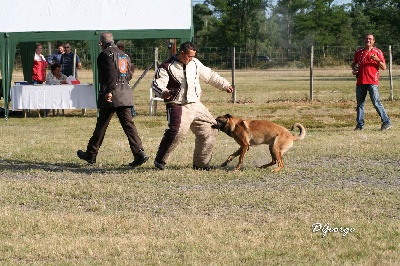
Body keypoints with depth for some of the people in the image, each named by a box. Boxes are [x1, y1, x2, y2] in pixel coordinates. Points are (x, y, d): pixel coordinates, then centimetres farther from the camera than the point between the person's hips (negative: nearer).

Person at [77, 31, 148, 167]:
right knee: (128, 124, 1)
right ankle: (139, 153, -13)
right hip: (125, 94, 7)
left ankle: (91, 154, 15)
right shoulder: (124, 55, 19)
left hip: (111, 95, -7)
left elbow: (111, 73, -18)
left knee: (101, 125, 4)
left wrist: (109, 91, -22)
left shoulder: (106, 54, -5)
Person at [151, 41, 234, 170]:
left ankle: (200, 162, 21)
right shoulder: (167, 67, -7)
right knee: (177, 131, -29)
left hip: (196, 105, 7)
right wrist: (163, 92, -39)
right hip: (178, 106, -7)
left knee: (210, 129, 9)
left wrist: (225, 85, 26)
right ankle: (160, 160, -15)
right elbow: (157, 83, -18)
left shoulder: (195, 63, 12)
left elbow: (210, 76, 24)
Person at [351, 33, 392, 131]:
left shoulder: (377, 52, 3)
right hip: (360, 82, 5)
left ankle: (386, 122, -10)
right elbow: (354, 64, 28)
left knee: (376, 102, -13)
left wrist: (377, 60, -18)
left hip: (372, 82, -5)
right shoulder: (358, 52, 15)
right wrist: (354, 69, 5)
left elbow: (384, 67, -1)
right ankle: (360, 124, 13)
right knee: (360, 103, 7)